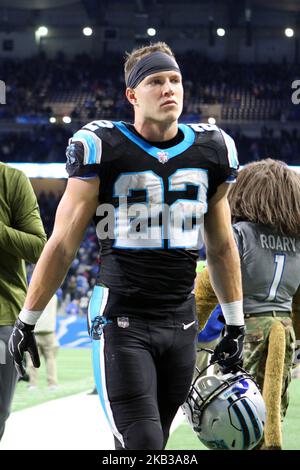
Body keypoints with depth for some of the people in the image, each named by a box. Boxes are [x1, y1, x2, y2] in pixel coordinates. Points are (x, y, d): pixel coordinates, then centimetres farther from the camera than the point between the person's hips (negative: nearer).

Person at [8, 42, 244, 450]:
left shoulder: (213, 151, 7)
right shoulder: (102, 148, -6)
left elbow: (221, 247, 18)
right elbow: (63, 244, 0)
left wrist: (235, 324, 19)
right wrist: (27, 321, 3)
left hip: (180, 324, 4)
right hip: (121, 321, -4)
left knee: (145, 443, 8)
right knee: (142, 445, -14)